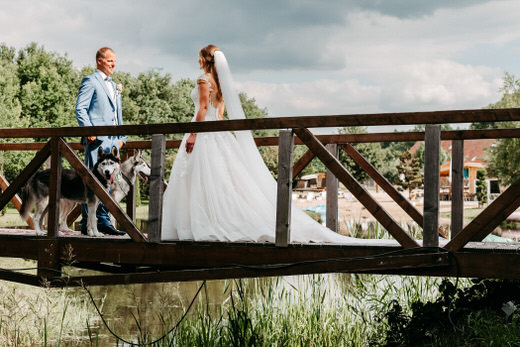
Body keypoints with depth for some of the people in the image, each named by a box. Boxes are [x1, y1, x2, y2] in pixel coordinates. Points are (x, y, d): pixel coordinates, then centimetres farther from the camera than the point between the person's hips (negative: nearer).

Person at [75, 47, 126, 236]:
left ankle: (103, 222, 11)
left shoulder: (113, 85, 25)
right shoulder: (90, 81, 0)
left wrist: (121, 137, 18)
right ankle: (87, 224, -5)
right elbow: (80, 109, -8)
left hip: (113, 140, 8)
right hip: (96, 139, -8)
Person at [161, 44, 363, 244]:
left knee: (202, 181, -9)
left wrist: (192, 134, -18)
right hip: (217, 135, 9)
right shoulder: (220, 81, 17)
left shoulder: (204, 79, -9)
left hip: (203, 132, -9)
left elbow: (203, 108, -17)